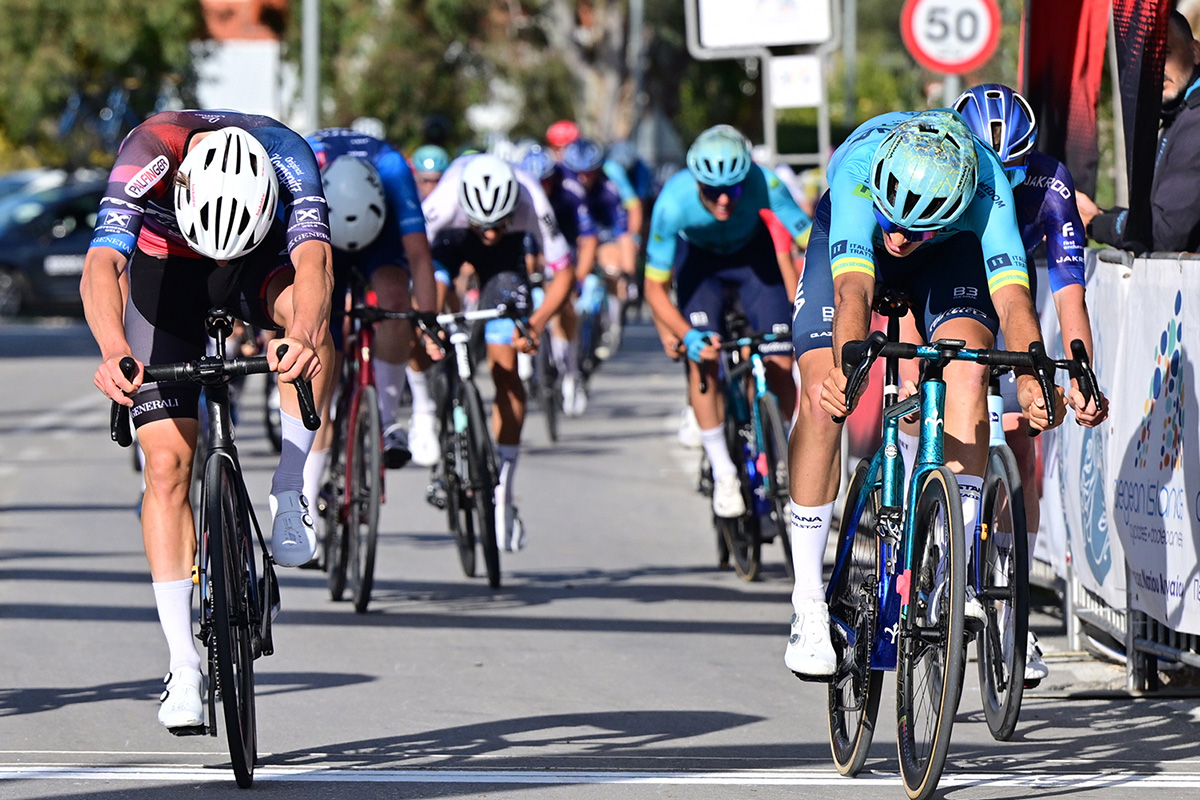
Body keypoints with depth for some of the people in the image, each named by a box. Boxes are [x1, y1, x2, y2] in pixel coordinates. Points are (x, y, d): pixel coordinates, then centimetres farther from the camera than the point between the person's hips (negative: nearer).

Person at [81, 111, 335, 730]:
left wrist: (303, 337, -67)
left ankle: (290, 492, -21)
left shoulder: (286, 156, -33)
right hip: (164, 267, -1)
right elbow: (101, 266, -46)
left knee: (305, 316, -36)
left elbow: (313, 260, -46)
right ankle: (183, 662, -7)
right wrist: (114, 351, -65)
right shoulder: (149, 155, -36)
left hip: (262, 255, 1)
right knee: (168, 463, -11)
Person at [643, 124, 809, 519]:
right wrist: (686, 335, -44)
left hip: (755, 254, 0)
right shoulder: (675, 201, -36)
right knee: (700, 358, -20)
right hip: (699, 260, 0)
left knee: (780, 364, -10)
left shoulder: (765, 186, -37)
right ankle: (723, 474, -6)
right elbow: (654, 286, -29)